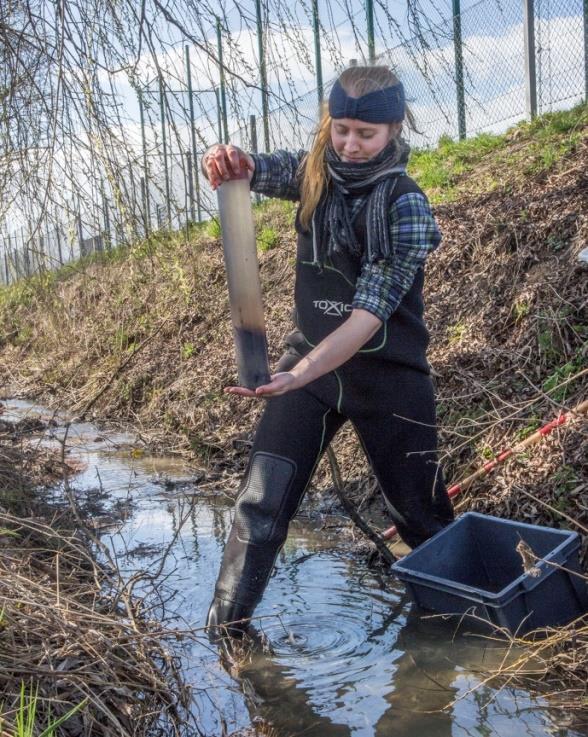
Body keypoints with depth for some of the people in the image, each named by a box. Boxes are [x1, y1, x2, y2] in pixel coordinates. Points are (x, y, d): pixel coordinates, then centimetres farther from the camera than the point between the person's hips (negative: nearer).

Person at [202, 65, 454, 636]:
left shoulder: (408, 209, -16)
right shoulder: (313, 172, 0)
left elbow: (369, 315, -25)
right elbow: (253, 170, -14)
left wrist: (297, 376, -37)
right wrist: (227, 160, -40)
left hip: (386, 374, -3)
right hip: (308, 359, 4)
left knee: (421, 514, 11)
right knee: (261, 502, -4)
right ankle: (224, 628, 8)